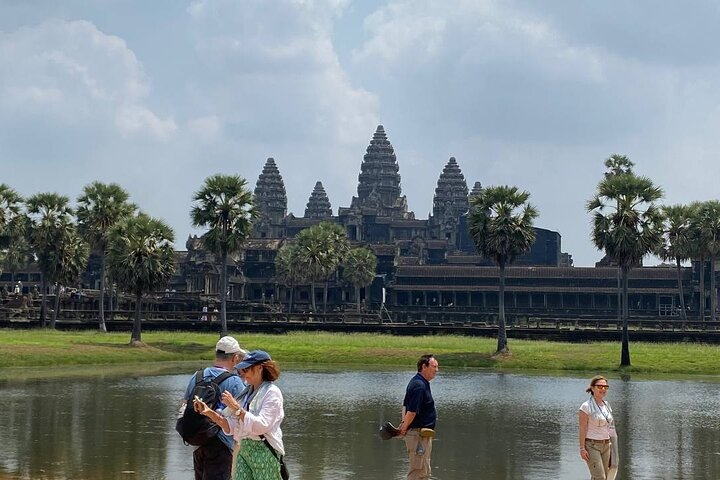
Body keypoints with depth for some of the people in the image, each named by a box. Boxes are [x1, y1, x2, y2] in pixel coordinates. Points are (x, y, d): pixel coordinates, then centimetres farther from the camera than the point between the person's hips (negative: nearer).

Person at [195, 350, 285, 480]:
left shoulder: (271, 392, -7)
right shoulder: (246, 393, 14)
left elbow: (262, 425, -19)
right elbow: (231, 427, 9)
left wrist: (236, 408, -18)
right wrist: (209, 412, -2)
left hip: (264, 453, -7)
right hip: (243, 451, 7)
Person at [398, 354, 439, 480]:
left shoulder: (417, 382, 14)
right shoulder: (419, 386, -20)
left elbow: (405, 406, 20)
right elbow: (412, 412, -22)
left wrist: (404, 425, 14)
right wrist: (404, 429, -11)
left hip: (422, 435, 11)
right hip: (419, 435, -11)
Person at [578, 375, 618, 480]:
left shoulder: (606, 406, 11)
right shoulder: (586, 406, -11)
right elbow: (582, 429, -13)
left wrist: (610, 445, 15)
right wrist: (582, 448, -18)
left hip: (605, 446, 7)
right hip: (591, 445, -7)